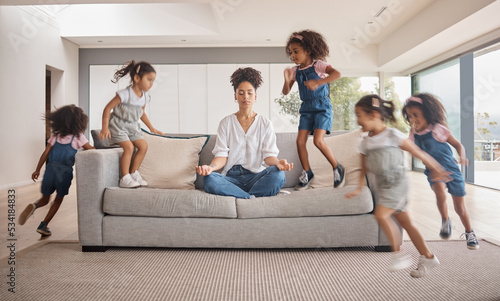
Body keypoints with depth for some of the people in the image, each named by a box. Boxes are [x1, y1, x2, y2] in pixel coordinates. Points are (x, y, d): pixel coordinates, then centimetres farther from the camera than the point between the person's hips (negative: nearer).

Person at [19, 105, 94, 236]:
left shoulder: (55, 135, 7)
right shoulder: (78, 136, -2)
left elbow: (45, 153, 6)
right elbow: (91, 149, -3)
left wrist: (37, 170, 12)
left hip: (51, 169, 3)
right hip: (65, 172, -3)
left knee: (45, 198, 19)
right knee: (58, 199, 15)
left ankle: (33, 206, -13)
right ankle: (43, 225, 13)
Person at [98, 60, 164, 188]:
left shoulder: (145, 97, 1)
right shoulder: (125, 94, -22)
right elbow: (108, 108, -19)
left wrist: (152, 128, 20)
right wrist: (105, 128, -26)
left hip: (132, 127, 7)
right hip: (118, 126, -7)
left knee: (143, 146, -3)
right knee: (129, 147, -22)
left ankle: (133, 173, 11)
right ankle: (125, 178, -12)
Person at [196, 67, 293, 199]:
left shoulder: (265, 123, 13)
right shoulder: (226, 123, 13)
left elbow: (269, 154, 3)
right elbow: (222, 155, 4)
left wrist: (278, 162, -22)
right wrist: (210, 167, -19)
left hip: (257, 176, 0)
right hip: (232, 176, 0)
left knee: (277, 173, -32)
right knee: (209, 180, -31)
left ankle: (243, 199, -23)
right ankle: (253, 198, -27)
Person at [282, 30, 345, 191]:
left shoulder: (318, 65, -7)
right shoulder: (295, 71, 7)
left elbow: (337, 74, -24)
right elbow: (286, 92, 5)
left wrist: (318, 82, -33)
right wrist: (287, 80, -15)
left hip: (322, 106, -5)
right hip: (306, 108, 6)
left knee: (318, 141, -18)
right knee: (300, 141, -3)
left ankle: (338, 168, 3)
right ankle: (307, 173, 14)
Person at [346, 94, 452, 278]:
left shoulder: (393, 136, -9)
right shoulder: (365, 143, 8)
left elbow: (418, 153, -2)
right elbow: (364, 170, 15)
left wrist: (437, 170, 5)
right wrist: (359, 189, 4)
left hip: (397, 182, -6)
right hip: (382, 185, 7)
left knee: (381, 214, -22)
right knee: (405, 222, 11)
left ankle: (398, 254, -6)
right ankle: (427, 257, 24)